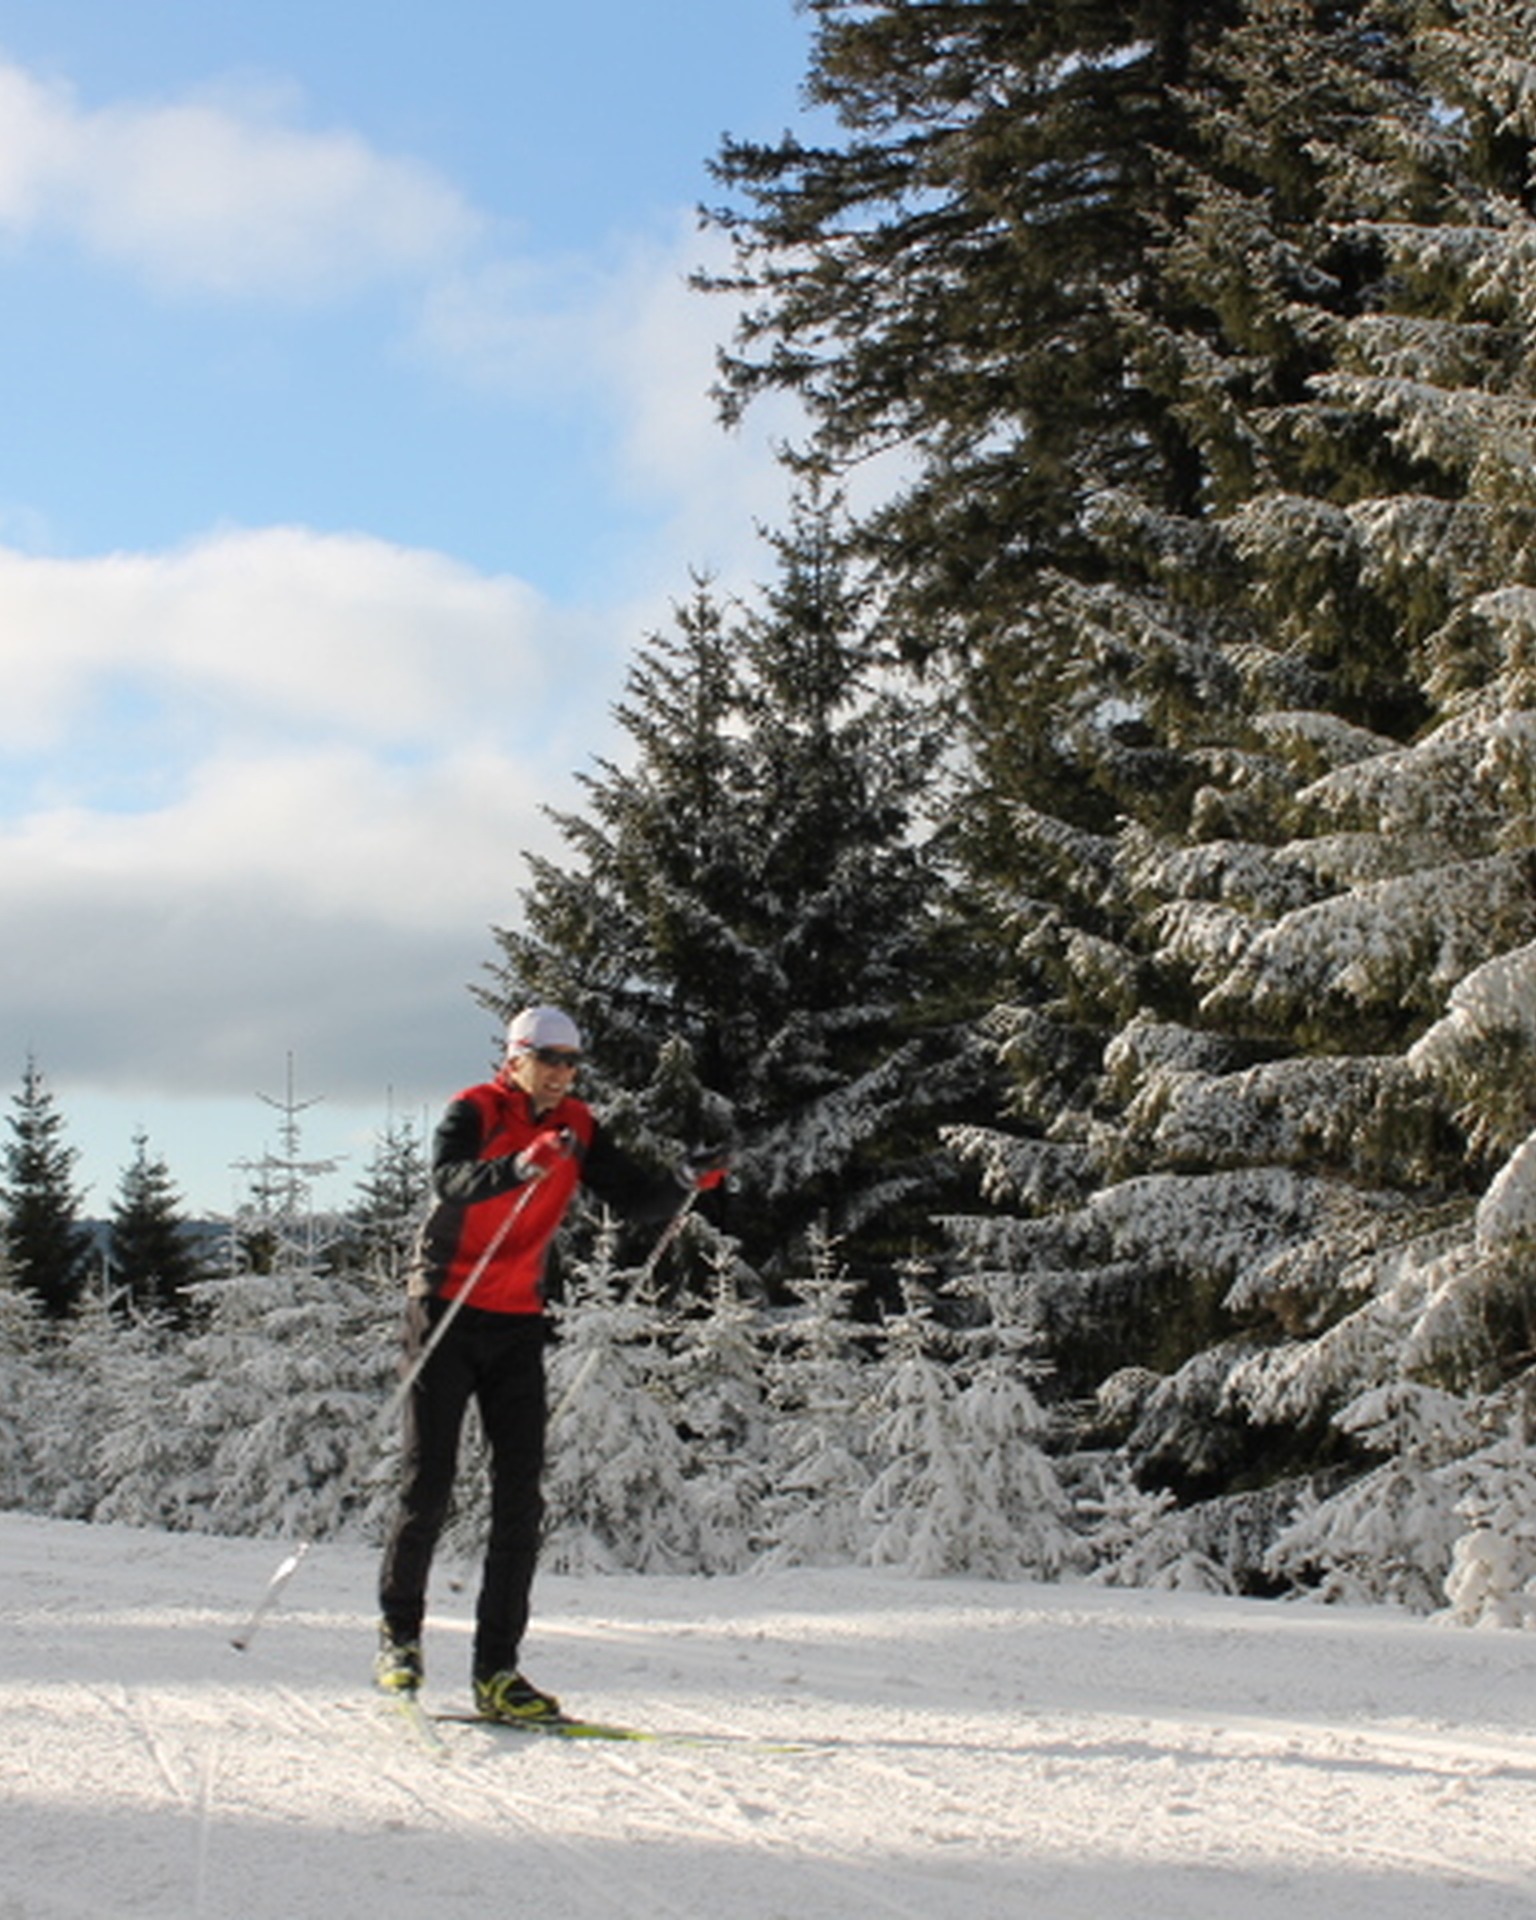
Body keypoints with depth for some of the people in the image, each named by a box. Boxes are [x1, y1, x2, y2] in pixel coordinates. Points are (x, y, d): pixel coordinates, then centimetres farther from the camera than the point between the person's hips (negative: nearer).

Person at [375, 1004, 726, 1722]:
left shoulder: (577, 1127, 6)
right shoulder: (474, 1111, -9)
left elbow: (634, 1199, 6)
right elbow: (449, 1181, -28)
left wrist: (686, 1183, -14)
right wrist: (521, 1165, -45)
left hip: (519, 1323, 5)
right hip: (447, 1312, -5)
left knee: (520, 1500, -1)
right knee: (428, 1486, -2)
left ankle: (497, 1670, 3)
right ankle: (398, 1631, 18)